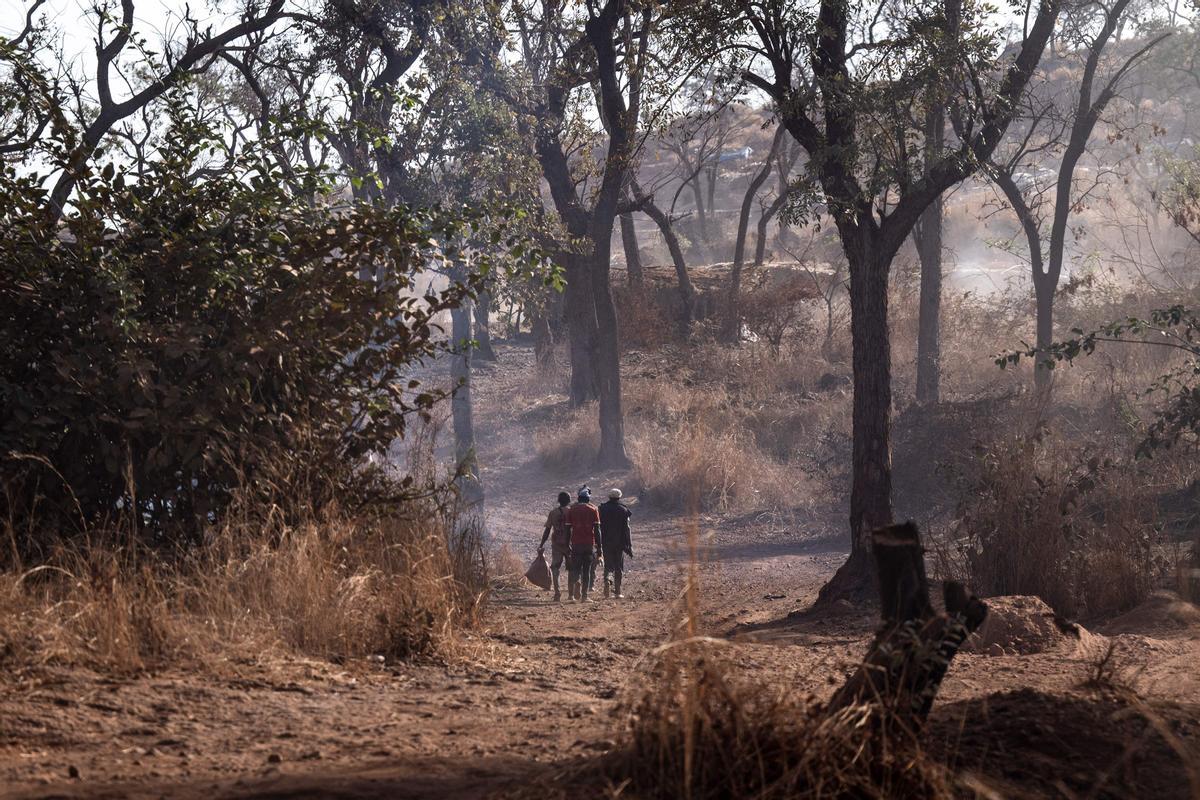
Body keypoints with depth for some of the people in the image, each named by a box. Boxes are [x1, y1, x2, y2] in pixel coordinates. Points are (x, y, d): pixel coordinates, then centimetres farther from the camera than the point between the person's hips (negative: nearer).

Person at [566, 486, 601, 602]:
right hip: (589, 544, -1)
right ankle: (584, 596, 1)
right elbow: (597, 530, -3)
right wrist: (599, 546, 1)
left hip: (576, 544, 1)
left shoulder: (571, 509, 4)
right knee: (586, 570, 5)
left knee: (575, 568, 7)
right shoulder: (593, 509, 0)